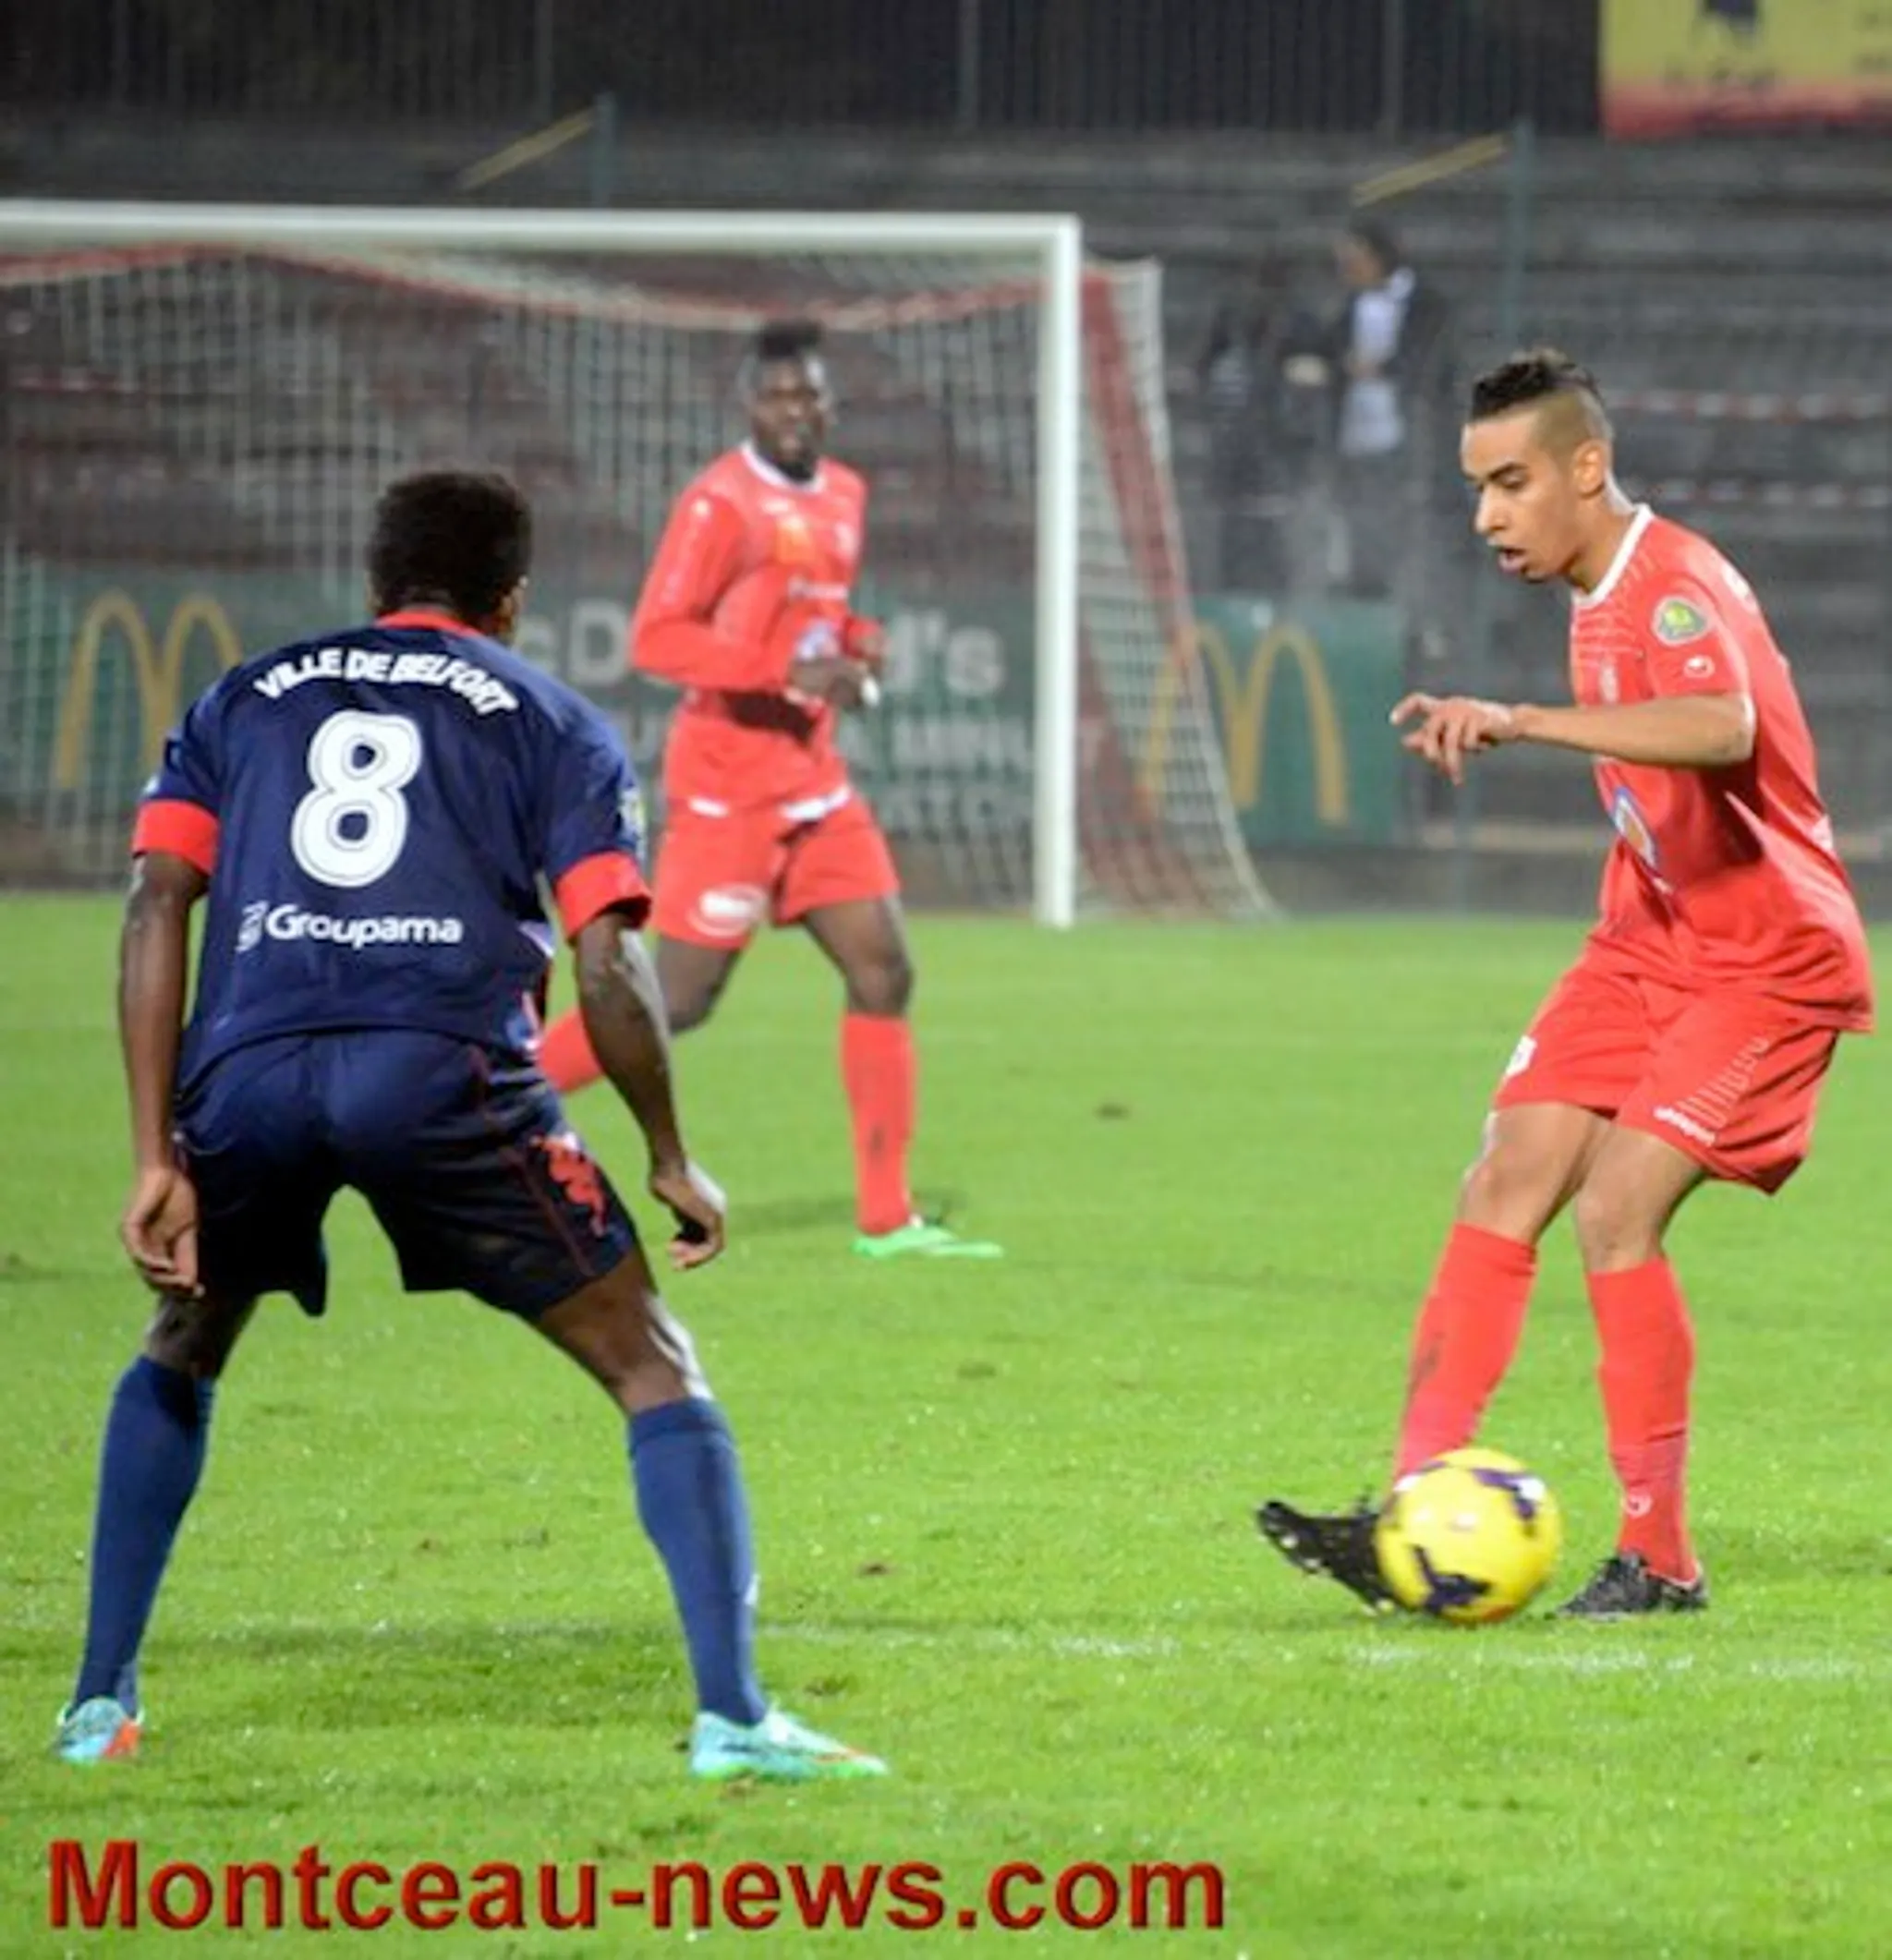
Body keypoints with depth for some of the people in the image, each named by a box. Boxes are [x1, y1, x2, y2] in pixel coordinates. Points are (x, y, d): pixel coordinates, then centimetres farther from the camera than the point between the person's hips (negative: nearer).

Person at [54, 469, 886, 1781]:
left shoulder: (245, 700, 26)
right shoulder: (553, 725, 19)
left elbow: (158, 903, 12)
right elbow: (608, 963, 6)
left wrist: (158, 1161, 8)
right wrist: (673, 1161, 17)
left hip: (247, 1070, 3)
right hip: (446, 1069, -3)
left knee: (179, 1362, 30)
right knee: (655, 1368, 8)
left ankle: (100, 1704, 27)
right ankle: (732, 1715, -5)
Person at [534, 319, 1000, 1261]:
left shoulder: (842, 496, 12)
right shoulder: (721, 504, -14)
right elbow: (655, 639, -20)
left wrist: (855, 643, 4)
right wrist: (787, 671, -26)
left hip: (812, 777, 8)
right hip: (727, 784, -8)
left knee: (883, 974, 2)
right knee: (682, 1001, -7)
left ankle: (886, 1218, 6)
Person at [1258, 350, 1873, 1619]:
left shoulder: (1674, 587, -21)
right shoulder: (1601, 598, 8)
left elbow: (1720, 727, -44)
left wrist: (1517, 722, -51)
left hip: (1766, 964, -9)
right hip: (1651, 941, 9)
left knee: (1616, 1214, -18)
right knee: (1504, 1190, -3)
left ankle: (1661, 1560, -6)